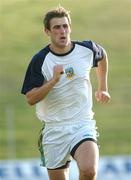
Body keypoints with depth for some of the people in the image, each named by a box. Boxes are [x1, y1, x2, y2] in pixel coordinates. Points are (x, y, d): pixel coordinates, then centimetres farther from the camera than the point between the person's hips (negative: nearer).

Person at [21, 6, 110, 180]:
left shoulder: (87, 49, 0)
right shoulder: (39, 60, -8)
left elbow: (102, 56, 25)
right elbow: (30, 99, -13)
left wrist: (103, 88, 28)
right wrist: (54, 80, -24)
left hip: (83, 124, 0)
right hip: (54, 129, 0)